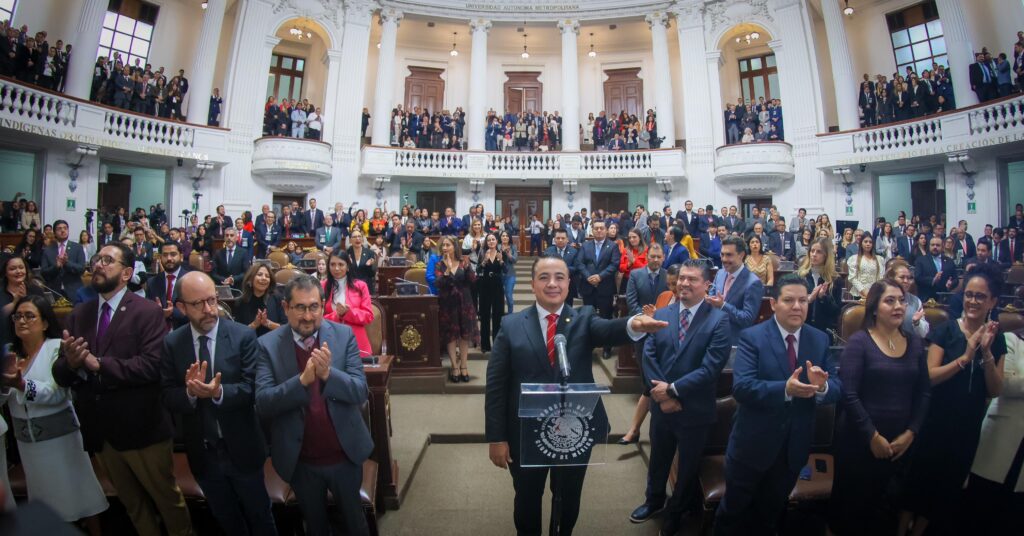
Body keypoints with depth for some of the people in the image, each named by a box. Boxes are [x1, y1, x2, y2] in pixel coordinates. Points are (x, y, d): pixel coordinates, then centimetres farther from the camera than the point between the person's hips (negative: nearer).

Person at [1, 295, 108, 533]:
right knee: (44, 496, 20)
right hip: (26, 439, 5)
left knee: (77, 490, 7)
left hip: (60, 434, -4)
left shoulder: (57, 347, -12)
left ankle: (95, 531, 24)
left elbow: (57, 393, -21)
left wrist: (21, 384, -35)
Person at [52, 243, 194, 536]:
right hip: (100, 431, 6)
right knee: (132, 503, 24)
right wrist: (70, 363, -21)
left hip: (141, 429, -5)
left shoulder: (147, 311, -13)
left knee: (166, 497, 13)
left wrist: (99, 364, -26)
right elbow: (60, 375, 0)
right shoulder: (79, 314, 5)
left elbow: (152, 365, -24)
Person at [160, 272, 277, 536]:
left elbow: (251, 388, -19)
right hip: (201, 452, 3)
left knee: (259, 514, 19)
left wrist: (219, 392, -37)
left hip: (241, 448, -3)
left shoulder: (244, 336, -15)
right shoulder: (172, 343, -5)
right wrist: (190, 392, -28)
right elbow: (168, 397, -7)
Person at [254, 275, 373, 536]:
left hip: (345, 454, 0)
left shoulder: (343, 335, -11)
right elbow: (262, 404, -17)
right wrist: (302, 380, -34)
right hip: (299, 460, 0)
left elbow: (361, 392, -14)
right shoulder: (268, 344, -11)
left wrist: (328, 374, -32)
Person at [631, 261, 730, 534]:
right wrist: (662, 394, -15)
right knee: (658, 458, 23)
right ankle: (654, 500, 51)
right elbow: (648, 356, -6)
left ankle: (676, 511, 46)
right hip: (661, 404, 3)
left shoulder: (719, 320, -14)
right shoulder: (661, 314, -1)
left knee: (688, 465, 20)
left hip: (695, 409, -3)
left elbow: (711, 367, -21)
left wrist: (673, 389, -21)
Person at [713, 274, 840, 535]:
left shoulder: (820, 339, -1)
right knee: (734, 510, 15)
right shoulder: (752, 336, -16)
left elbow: (837, 388, -6)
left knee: (771, 513, 26)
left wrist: (822, 387, -28)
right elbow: (741, 386, -26)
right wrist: (785, 389, -38)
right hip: (753, 444, -4)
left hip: (795, 447, 4)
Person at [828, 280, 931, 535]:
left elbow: (924, 392, 7)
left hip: (900, 442, 5)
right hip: (858, 440, -4)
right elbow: (849, 395, -15)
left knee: (886, 506, 15)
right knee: (850, 504, 9)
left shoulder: (915, 343, 5)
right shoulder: (859, 341, -12)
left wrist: (911, 432, -1)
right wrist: (872, 436, -13)